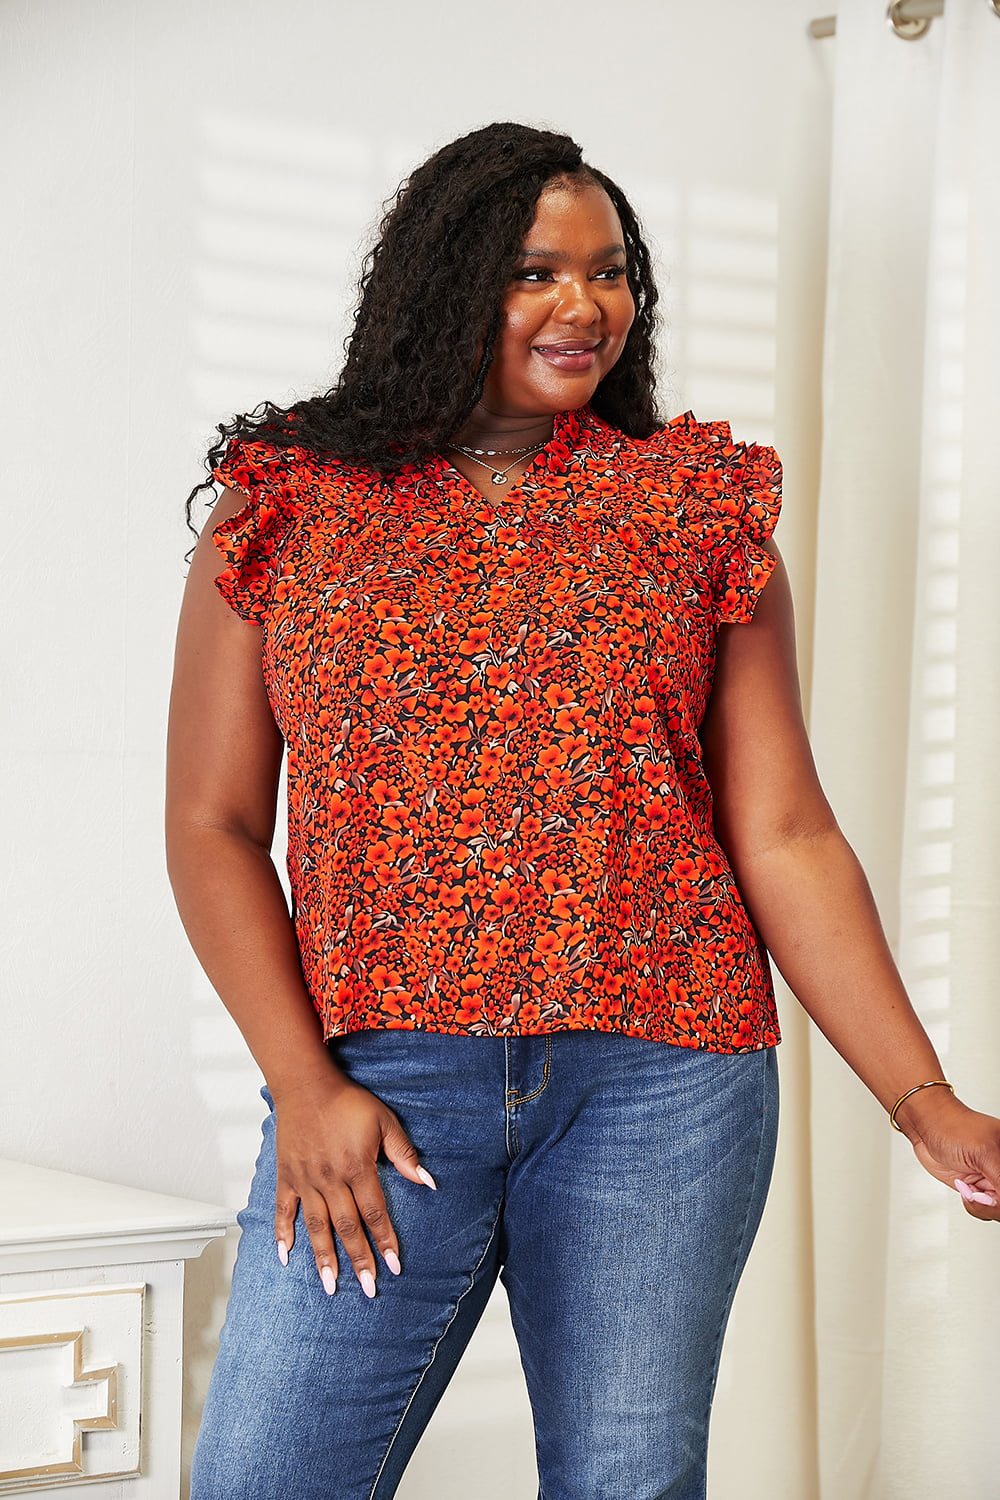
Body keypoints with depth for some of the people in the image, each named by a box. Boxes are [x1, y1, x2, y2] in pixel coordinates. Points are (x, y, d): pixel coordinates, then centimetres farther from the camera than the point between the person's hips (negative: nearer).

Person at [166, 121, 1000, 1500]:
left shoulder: (698, 511, 8)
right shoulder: (289, 505, 6)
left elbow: (784, 839, 4)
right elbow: (213, 828, 4)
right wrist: (304, 1086, -7)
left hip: (657, 1088, 1)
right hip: (378, 1093, 0)